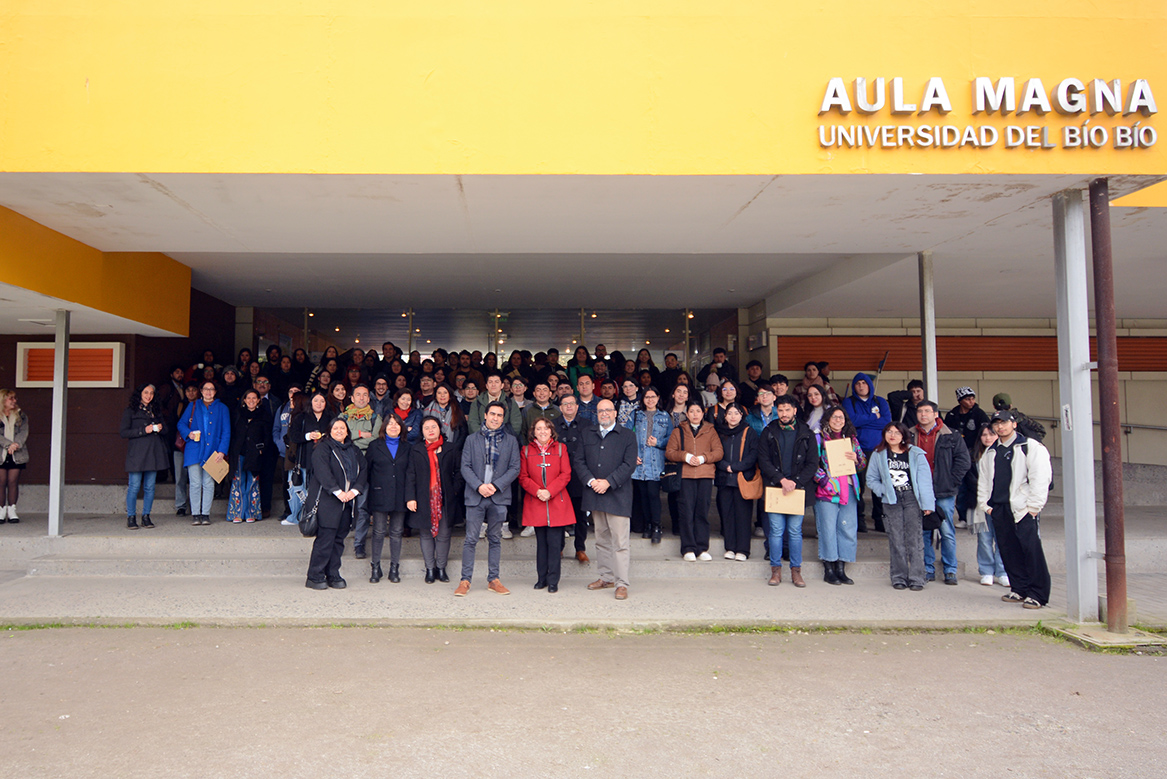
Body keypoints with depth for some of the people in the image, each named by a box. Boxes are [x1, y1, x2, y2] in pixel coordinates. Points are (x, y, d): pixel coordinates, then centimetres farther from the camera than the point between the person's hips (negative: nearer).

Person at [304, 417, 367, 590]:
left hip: (348, 502, 6)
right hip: (327, 501, -6)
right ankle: (314, 577, 1)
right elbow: (323, 472, -14)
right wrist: (338, 492, -21)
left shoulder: (353, 450, 17)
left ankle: (333, 575, 16)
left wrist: (354, 490, -6)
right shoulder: (322, 448, -1)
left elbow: (363, 470, 10)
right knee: (325, 539, -8)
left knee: (339, 538, 8)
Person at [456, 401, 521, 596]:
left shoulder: (511, 441, 8)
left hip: (499, 496, 1)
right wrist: (479, 486, -13)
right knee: (471, 539, -2)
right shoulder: (472, 440, 8)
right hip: (475, 495, -1)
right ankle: (465, 580, 4)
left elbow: (514, 468, 2)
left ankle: (493, 580, 15)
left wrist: (495, 485, -10)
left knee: (495, 539, 8)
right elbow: (465, 467, 2)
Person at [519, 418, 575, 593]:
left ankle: (553, 581, 4)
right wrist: (537, 491, -11)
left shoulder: (560, 448, 6)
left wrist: (550, 491, -11)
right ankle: (541, 578, 17)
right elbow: (523, 477, 5)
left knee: (554, 542, -4)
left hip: (557, 502, -1)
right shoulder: (526, 451, 9)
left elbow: (565, 475, 0)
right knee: (541, 542, 6)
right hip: (535, 502, 1)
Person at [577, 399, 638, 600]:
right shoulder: (586, 434, 13)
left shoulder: (627, 436, 3)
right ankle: (606, 577, 23)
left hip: (618, 495, -4)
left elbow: (629, 464, -5)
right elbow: (579, 461, 7)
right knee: (601, 539, 12)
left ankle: (621, 584, -3)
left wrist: (608, 482, -14)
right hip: (594, 494, 4)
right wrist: (591, 481, -9)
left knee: (620, 541, -6)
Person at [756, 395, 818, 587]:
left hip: (798, 489, 0)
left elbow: (813, 464, 2)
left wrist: (795, 481, -11)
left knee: (795, 531, 3)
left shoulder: (806, 434, 6)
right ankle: (776, 570, 9)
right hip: (774, 488, 0)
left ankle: (796, 571, 12)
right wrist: (781, 479, -12)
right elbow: (763, 461, 0)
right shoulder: (768, 433, 6)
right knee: (776, 531, 0)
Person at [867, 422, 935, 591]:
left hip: (912, 499, -1)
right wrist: (884, 491, -4)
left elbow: (924, 480, 0)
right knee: (896, 541, 1)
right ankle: (899, 578, 8)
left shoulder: (915, 454, 3)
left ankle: (916, 578, 0)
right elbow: (871, 479, 13)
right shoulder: (878, 455, 10)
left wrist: (927, 504, -6)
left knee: (914, 539, -5)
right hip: (892, 501, 2)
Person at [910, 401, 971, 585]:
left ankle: (950, 571, 10)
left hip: (943, 494, -2)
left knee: (947, 533, 0)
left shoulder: (951, 437, 1)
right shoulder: (910, 436, 8)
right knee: (923, 533, 6)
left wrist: (950, 482, -6)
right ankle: (928, 570, 15)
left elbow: (963, 461, 0)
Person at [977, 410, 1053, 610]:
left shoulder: (1031, 447, 0)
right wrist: (985, 504, 11)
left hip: (1023, 508, -6)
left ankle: (1037, 594, -3)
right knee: (1008, 550, 8)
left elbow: (1040, 477, -6)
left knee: (1032, 549, -9)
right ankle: (1019, 589, 18)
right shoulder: (989, 453, 18)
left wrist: (1033, 506, -11)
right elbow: (983, 480, 22)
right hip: (998, 508, 6)